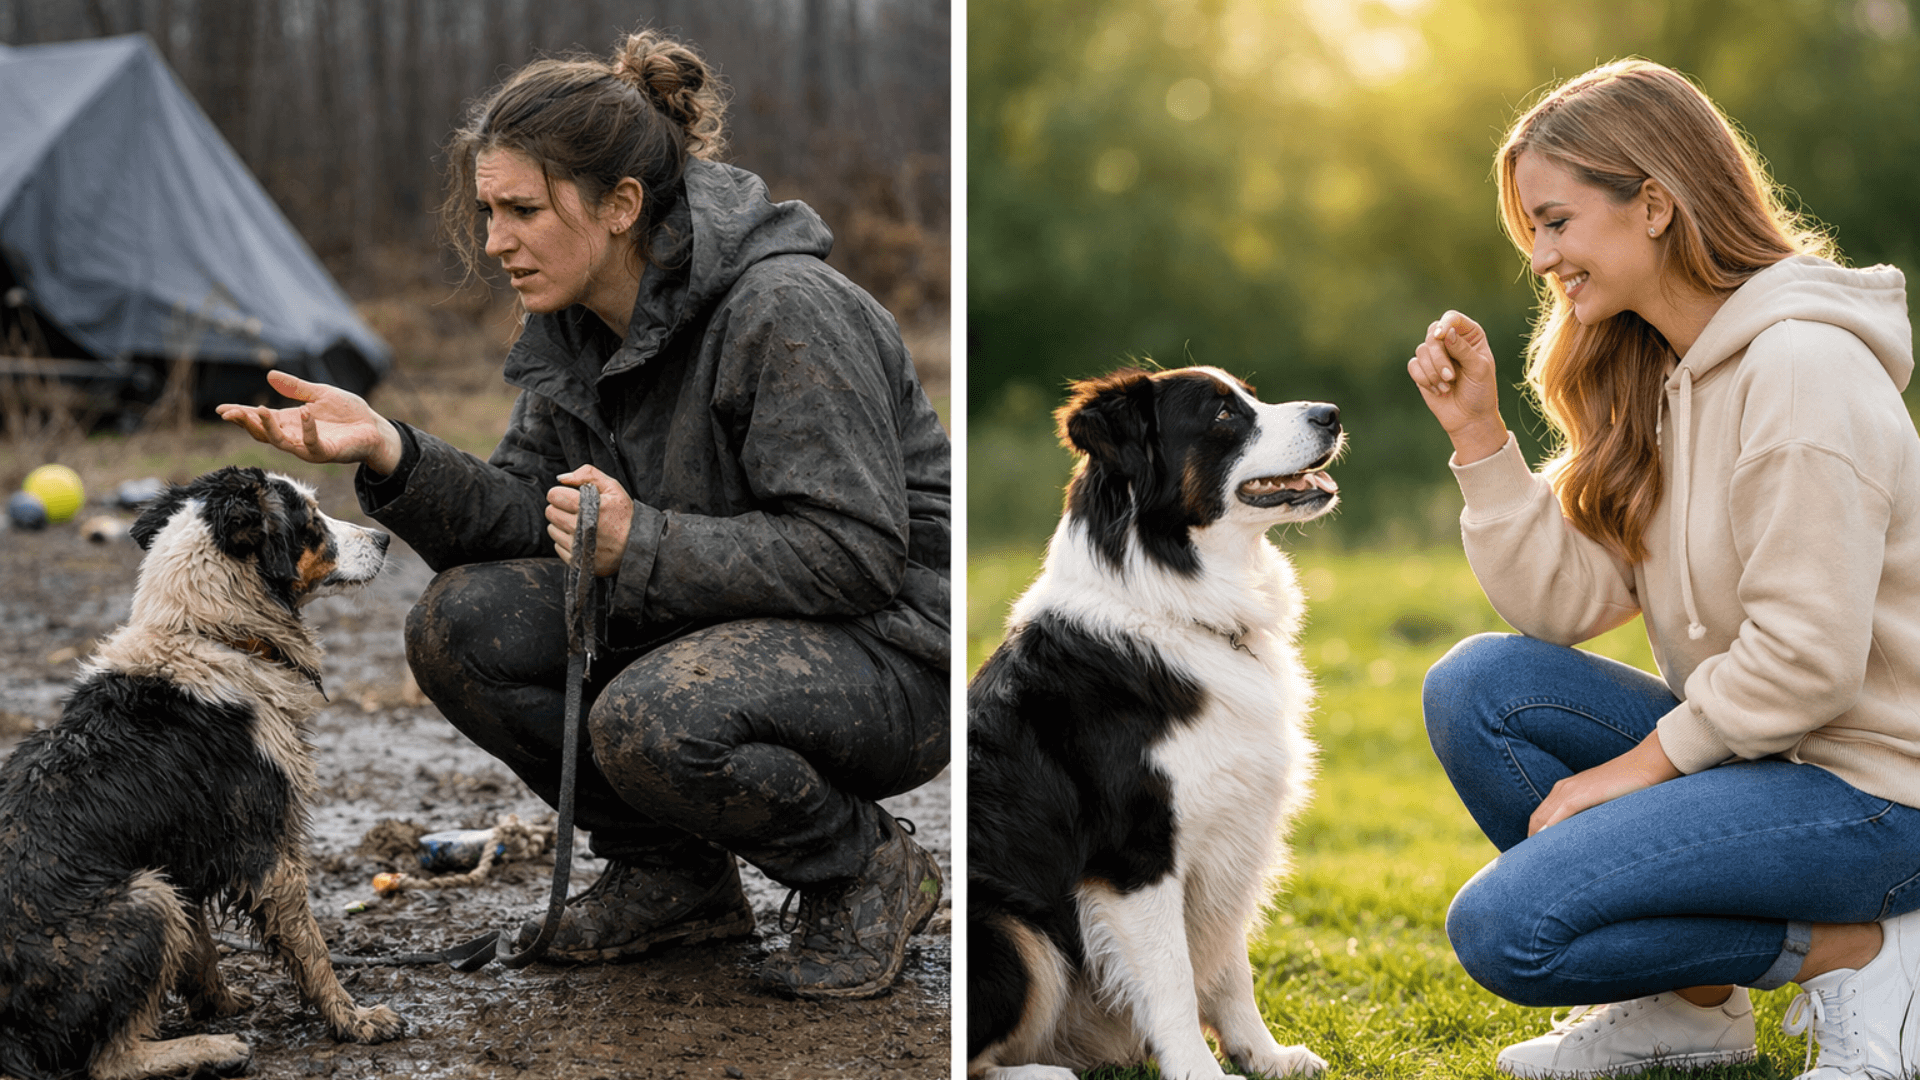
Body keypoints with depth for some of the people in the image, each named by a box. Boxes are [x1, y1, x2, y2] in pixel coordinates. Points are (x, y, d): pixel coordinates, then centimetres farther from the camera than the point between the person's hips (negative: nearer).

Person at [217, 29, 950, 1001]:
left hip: (890, 654, -8)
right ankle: (676, 877, 6)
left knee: (653, 722, -35)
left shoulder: (783, 311, -22)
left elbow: (855, 553, -24)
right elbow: (528, 516, -2)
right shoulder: (573, 326, 3)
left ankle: (866, 872, -5)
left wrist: (642, 545, -27)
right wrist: (387, 452, -19)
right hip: (704, 625, 8)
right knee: (459, 625, -10)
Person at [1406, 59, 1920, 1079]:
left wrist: (1643, 763, -14)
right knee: (1476, 686, -7)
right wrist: (1478, 433, -5)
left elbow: (1808, 656, -23)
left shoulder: (1802, 366, -19)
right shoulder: (1658, 374, 10)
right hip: (1744, 742, 9)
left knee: (1504, 927, -18)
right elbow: (1563, 601, 1)